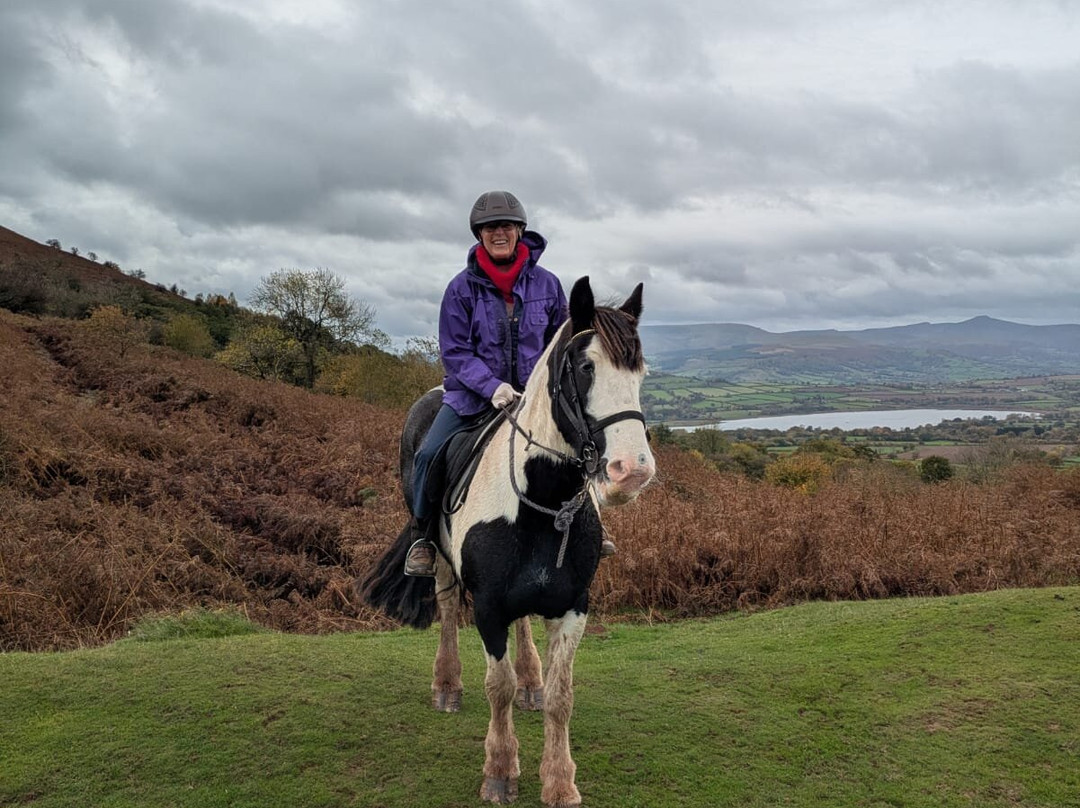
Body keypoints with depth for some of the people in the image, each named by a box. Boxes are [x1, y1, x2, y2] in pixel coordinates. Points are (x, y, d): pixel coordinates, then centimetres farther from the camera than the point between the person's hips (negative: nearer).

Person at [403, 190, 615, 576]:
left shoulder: (546, 283, 0)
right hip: (473, 393, -2)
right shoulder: (462, 287, -5)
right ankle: (421, 536, 4)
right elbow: (454, 351, -7)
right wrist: (493, 386, -22)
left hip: (535, 394, 2)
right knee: (429, 453, -19)